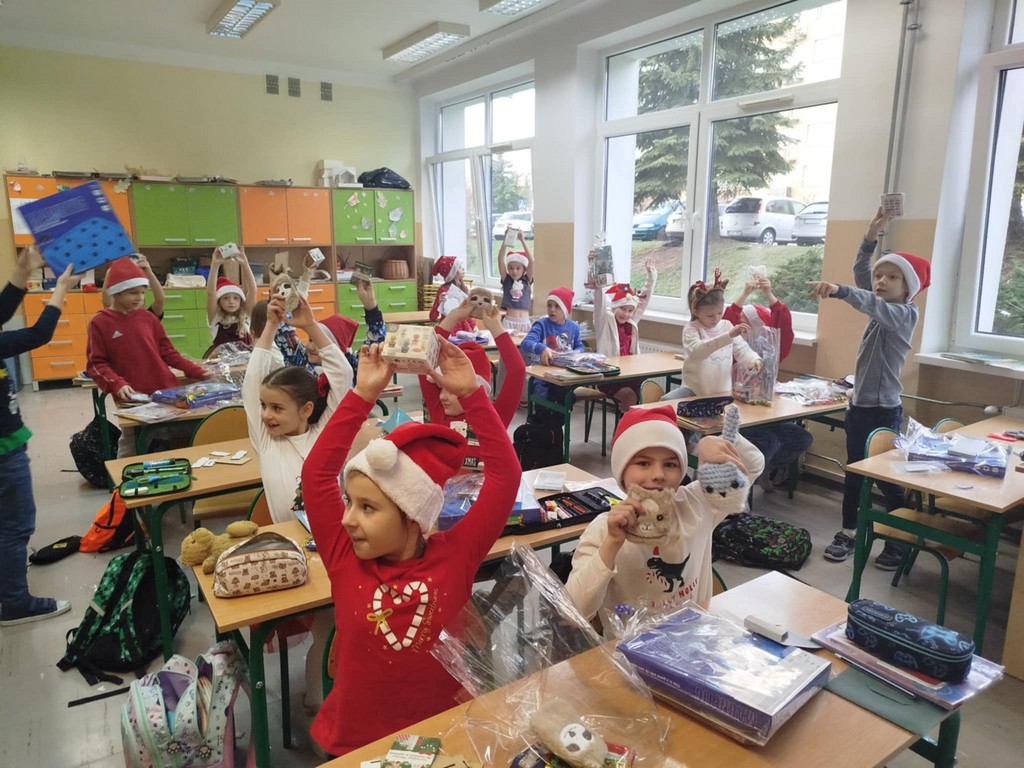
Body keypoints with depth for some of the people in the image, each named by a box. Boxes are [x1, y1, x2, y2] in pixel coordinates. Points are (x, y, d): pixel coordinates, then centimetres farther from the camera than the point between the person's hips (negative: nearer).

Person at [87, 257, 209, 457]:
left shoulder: (149, 318, 11)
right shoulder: (100, 323, 1)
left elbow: (167, 352, 15)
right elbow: (97, 363, -1)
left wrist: (197, 371, 5)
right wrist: (117, 385, -19)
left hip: (167, 391, 3)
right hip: (131, 399, -3)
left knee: (177, 442, 6)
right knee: (131, 449, 5)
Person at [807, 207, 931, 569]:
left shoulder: (905, 313, -13)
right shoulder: (881, 309, 10)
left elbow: (874, 305, -34)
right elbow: (860, 274, 6)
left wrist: (839, 290, -51)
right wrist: (871, 237, -5)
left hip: (885, 409, -7)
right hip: (858, 404, 7)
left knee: (889, 477, 2)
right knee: (853, 472, 13)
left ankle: (899, 541, 17)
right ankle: (848, 533, 23)